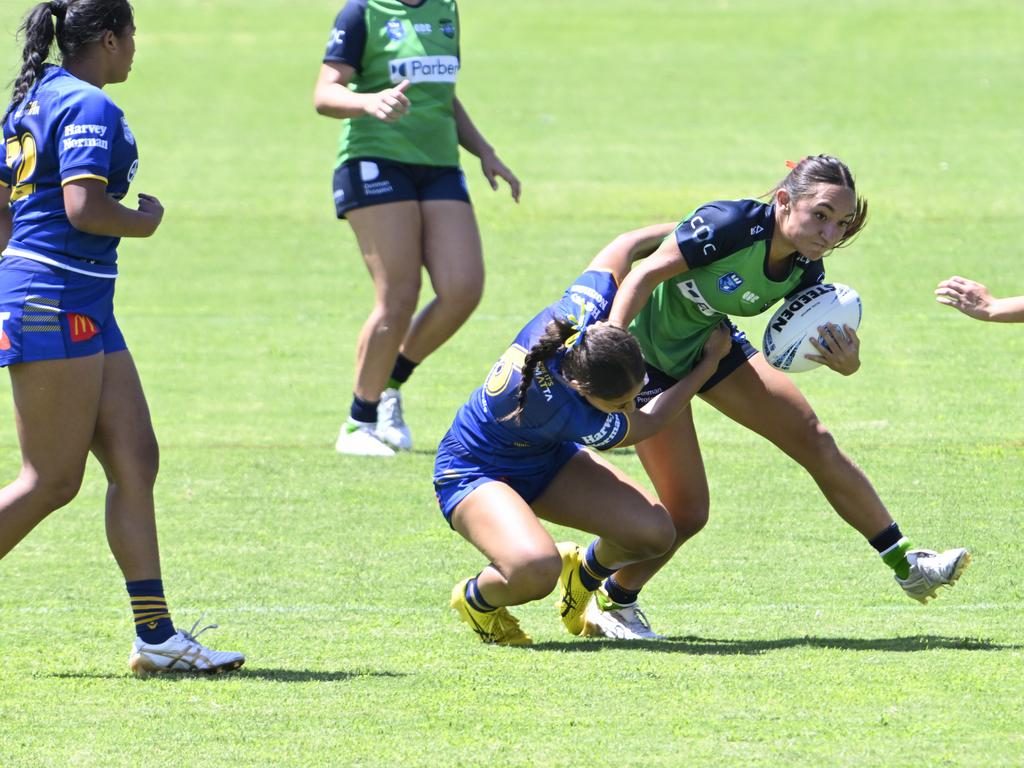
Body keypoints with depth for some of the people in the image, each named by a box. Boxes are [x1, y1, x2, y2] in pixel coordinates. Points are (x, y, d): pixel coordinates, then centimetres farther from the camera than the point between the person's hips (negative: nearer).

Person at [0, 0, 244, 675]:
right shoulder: (90, 108, -13)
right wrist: (146, 221, -7)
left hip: (85, 312, 10)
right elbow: (83, 207, -24)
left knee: (136, 459, 6)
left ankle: (156, 637, 4)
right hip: (58, 304, -10)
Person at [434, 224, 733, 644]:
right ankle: (476, 598, -1)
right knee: (535, 570, -38)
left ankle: (584, 572, 22)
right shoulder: (556, 409, -40)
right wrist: (711, 361, -13)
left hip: (546, 456, 8)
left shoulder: (579, 311, -28)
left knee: (654, 532, -13)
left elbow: (628, 244, -7)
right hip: (473, 476, -8)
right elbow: (647, 423, -20)